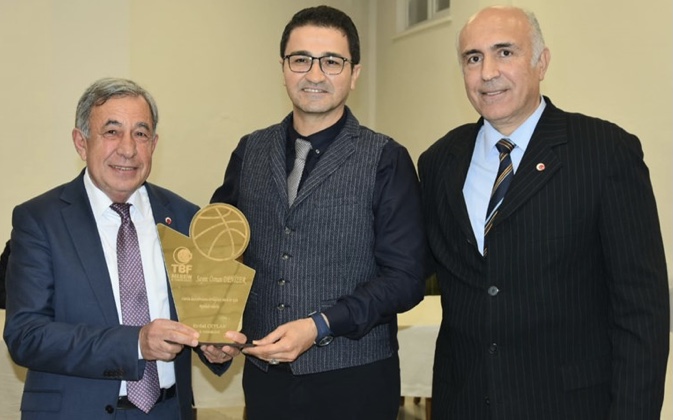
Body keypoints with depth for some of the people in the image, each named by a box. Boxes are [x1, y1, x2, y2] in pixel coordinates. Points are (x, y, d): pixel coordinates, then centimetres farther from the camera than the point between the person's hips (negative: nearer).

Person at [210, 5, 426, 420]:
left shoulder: (386, 160, -6)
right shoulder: (251, 151, 5)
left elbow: (405, 277, -9)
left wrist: (319, 326, -17)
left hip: (353, 382, -3)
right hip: (264, 373, 3)